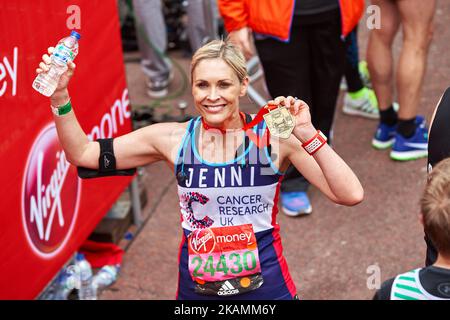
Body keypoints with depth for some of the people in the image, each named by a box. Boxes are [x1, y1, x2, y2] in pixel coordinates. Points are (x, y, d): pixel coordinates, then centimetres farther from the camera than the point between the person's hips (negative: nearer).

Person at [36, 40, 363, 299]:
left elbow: (351, 195, -18)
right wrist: (60, 95, -13)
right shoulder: (173, 139, -5)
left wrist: (308, 135, -27)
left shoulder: (274, 136, -10)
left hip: (267, 287, -1)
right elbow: (82, 153, -1)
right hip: (196, 288, 2)